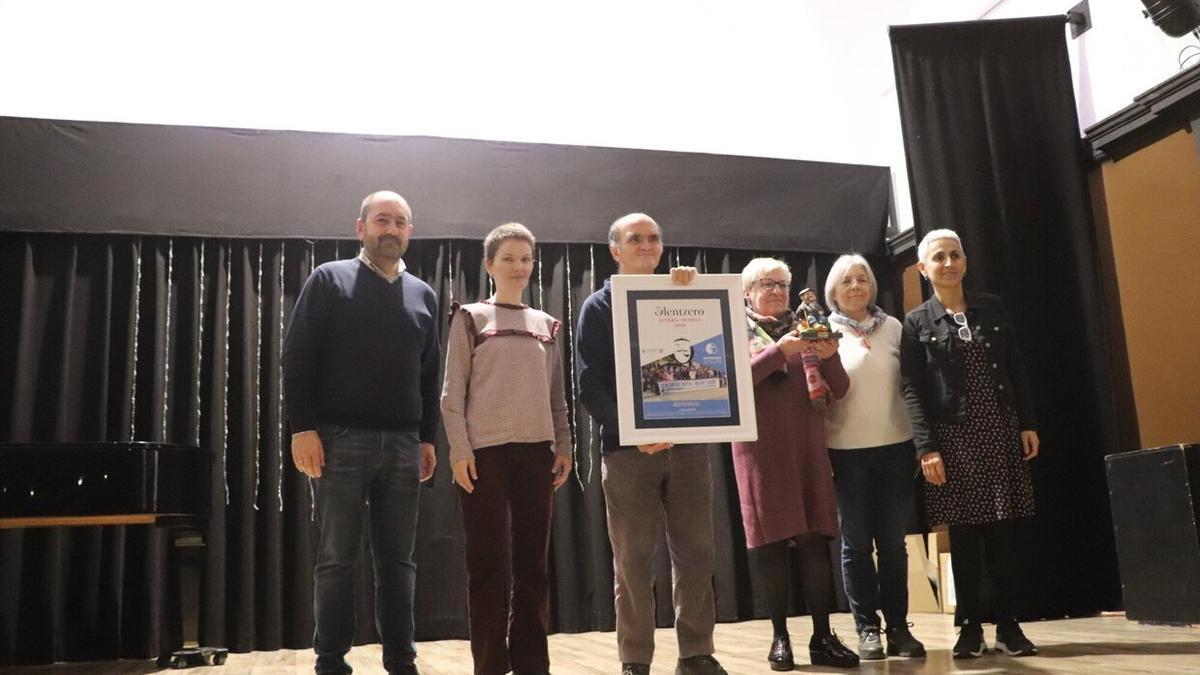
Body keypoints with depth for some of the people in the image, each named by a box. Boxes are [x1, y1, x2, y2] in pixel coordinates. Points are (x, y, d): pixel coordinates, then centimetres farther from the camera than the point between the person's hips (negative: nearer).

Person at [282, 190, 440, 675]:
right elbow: (297, 357, -3)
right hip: (341, 439, -3)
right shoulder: (329, 280, 4)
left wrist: (427, 438, 10)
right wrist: (302, 428, -11)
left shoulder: (423, 295, 16)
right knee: (336, 558, 1)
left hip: (402, 444, 4)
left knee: (398, 560, 6)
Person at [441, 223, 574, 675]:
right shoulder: (471, 318, 5)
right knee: (489, 562, -2)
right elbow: (452, 391, -1)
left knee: (533, 561, 5)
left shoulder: (546, 324, 15)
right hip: (485, 451, -3)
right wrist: (459, 450, -10)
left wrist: (564, 447, 7)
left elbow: (556, 395, 16)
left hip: (536, 451, 4)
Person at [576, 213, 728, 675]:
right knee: (634, 559, -1)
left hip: (687, 444, 3)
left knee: (695, 554, 3)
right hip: (627, 448, -3)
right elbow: (591, 386, -3)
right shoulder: (599, 307, 6)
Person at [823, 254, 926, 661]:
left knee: (893, 541, 7)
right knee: (857, 543, 5)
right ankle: (867, 628, 14)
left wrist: (920, 441, 7)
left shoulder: (893, 327, 6)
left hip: (895, 446, 2)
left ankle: (898, 625, 17)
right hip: (846, 451, -2)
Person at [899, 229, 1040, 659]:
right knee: (963, 537, 1)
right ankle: (970, 628, 10)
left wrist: (1028, 424, 3)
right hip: (952, 438, -2)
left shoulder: (992, 308, 10)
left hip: (1000, 433, 2)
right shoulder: (917, 323, 2)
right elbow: (911, 389, -5)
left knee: (1001, 533, 4)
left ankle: (1008, 626, 13)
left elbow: (1016, 370, 10)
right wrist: (926, 447, -13)